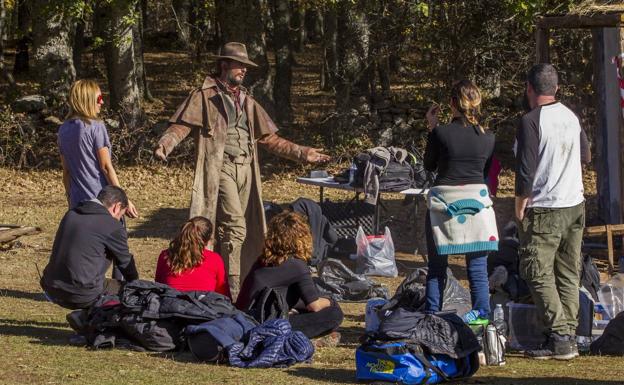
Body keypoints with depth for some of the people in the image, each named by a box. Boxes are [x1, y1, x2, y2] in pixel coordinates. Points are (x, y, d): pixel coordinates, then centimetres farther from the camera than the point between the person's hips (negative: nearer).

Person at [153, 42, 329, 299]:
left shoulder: (247, 101, 23)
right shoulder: (204, 96, 4)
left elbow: (269, 139, 26)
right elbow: (181, 126, -6)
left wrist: (301, 153, 21)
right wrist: (164, 144, -26)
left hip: (245, 169, 7)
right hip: (220, 168, -7)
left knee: (235, 227, 5)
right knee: (235, 226, -18)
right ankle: (232, 289, -18)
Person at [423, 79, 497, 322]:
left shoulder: (441, 133, -12)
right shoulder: (487, 138, -2)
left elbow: (429, 165, 4)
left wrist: (431, 128, 8)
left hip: (443, 201, -2)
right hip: (476, 201, 2)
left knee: (437, 266, 9)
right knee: (477, 265, 8)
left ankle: (431, 314, 11)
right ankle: (481, 313, 6)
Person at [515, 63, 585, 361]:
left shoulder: (532, 121, -13)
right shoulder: (572, 118, 9)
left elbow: (526, 169, -15)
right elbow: (582, 157, 21)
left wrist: (520, 208, -7)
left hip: (545, 210, -7)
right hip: (575, 204, 7)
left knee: (537, 272, -5)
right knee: (568, 274, 9)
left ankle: (559, 338, -12)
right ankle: (569, 335, 9)